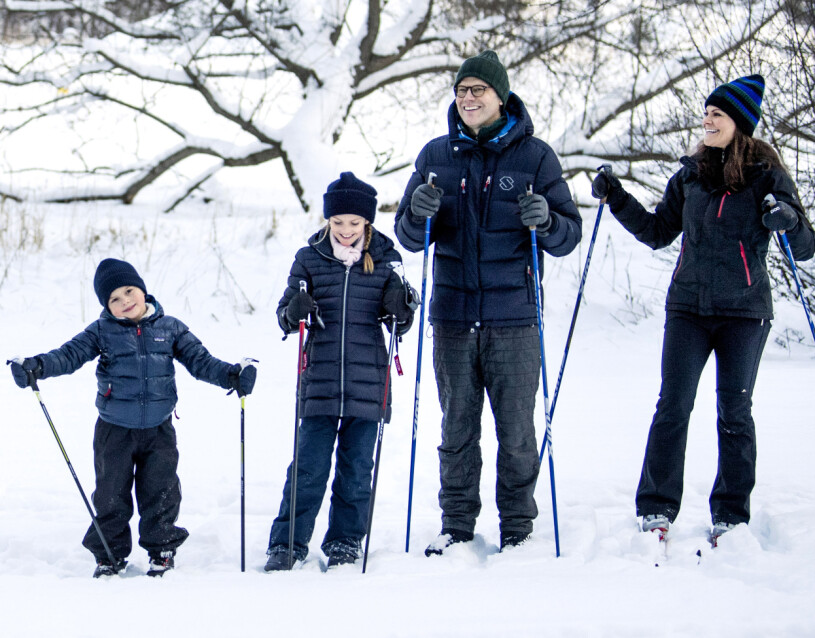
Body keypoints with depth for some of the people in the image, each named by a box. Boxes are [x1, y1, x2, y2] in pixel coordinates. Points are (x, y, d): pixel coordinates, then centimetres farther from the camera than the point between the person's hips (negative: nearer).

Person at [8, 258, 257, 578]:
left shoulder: (170, 328, 2)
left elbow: (200, 360, 2)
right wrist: (37, 366, -26)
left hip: (159, 431, 0)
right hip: (114, 431, 0)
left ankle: (161, 550, 20)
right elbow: (70, 354, -9)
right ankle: (109, 554, 20)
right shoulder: (102, 331, -2)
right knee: (111, 495, 5)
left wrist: (232, 375, -13)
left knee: (160, 493, 4)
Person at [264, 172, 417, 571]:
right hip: (320, 382, -1)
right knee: (309, 466, -2)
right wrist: (295, 312, -16)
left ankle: (345, 542, 19)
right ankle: (287, 544, 5)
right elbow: (285, 315, 6)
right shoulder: (310, 258, 3)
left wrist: (400, 308, -12)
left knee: (357, 469, 7)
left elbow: (401, 323, 10)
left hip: (368, 383, 1)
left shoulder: (386, 260, 5)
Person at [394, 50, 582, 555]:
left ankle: (518, 526, 11)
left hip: (514, 315, -2)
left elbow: (570, 236, 2)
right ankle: (457, 524, 15)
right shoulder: (436, 155, 9)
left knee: (516, 429, 1)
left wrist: (546, 221, -20)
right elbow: (409, 237, 11)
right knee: (458, 428, 7)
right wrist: (420, 214, -11)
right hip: (453, 313, 2)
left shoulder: (534, 156, 2)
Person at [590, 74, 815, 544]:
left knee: (735, 411, 1)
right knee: (673, 406, -4)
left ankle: (731, 516, 9)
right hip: (688, 306, 3)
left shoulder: (767, 175, -3)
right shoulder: (690, 175, 7)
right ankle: (657, 510, 0)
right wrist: (617, 199, 7)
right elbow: (658, 232, 17)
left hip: (744, 310, -3)